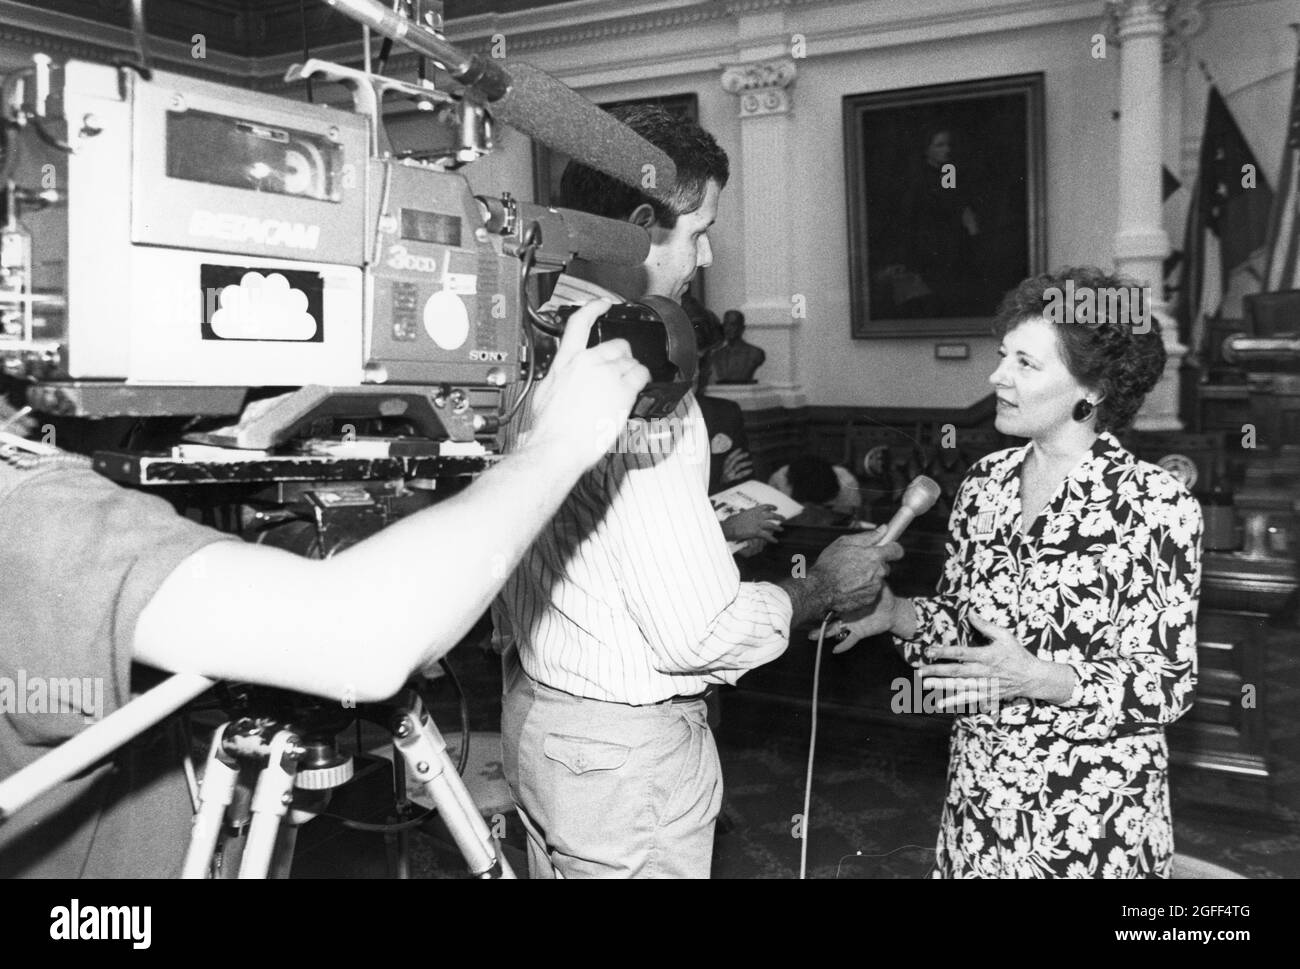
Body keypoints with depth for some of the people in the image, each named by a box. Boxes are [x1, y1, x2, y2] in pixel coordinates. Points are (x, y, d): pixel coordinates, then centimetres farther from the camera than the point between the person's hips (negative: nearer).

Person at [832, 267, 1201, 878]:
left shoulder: (1156, 507, -15)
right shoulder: (986, 481, 0)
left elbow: (1165, 686, -13)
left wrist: (1038, 678, -27)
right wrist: (893, 614, -9)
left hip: (1094, 810, -4)